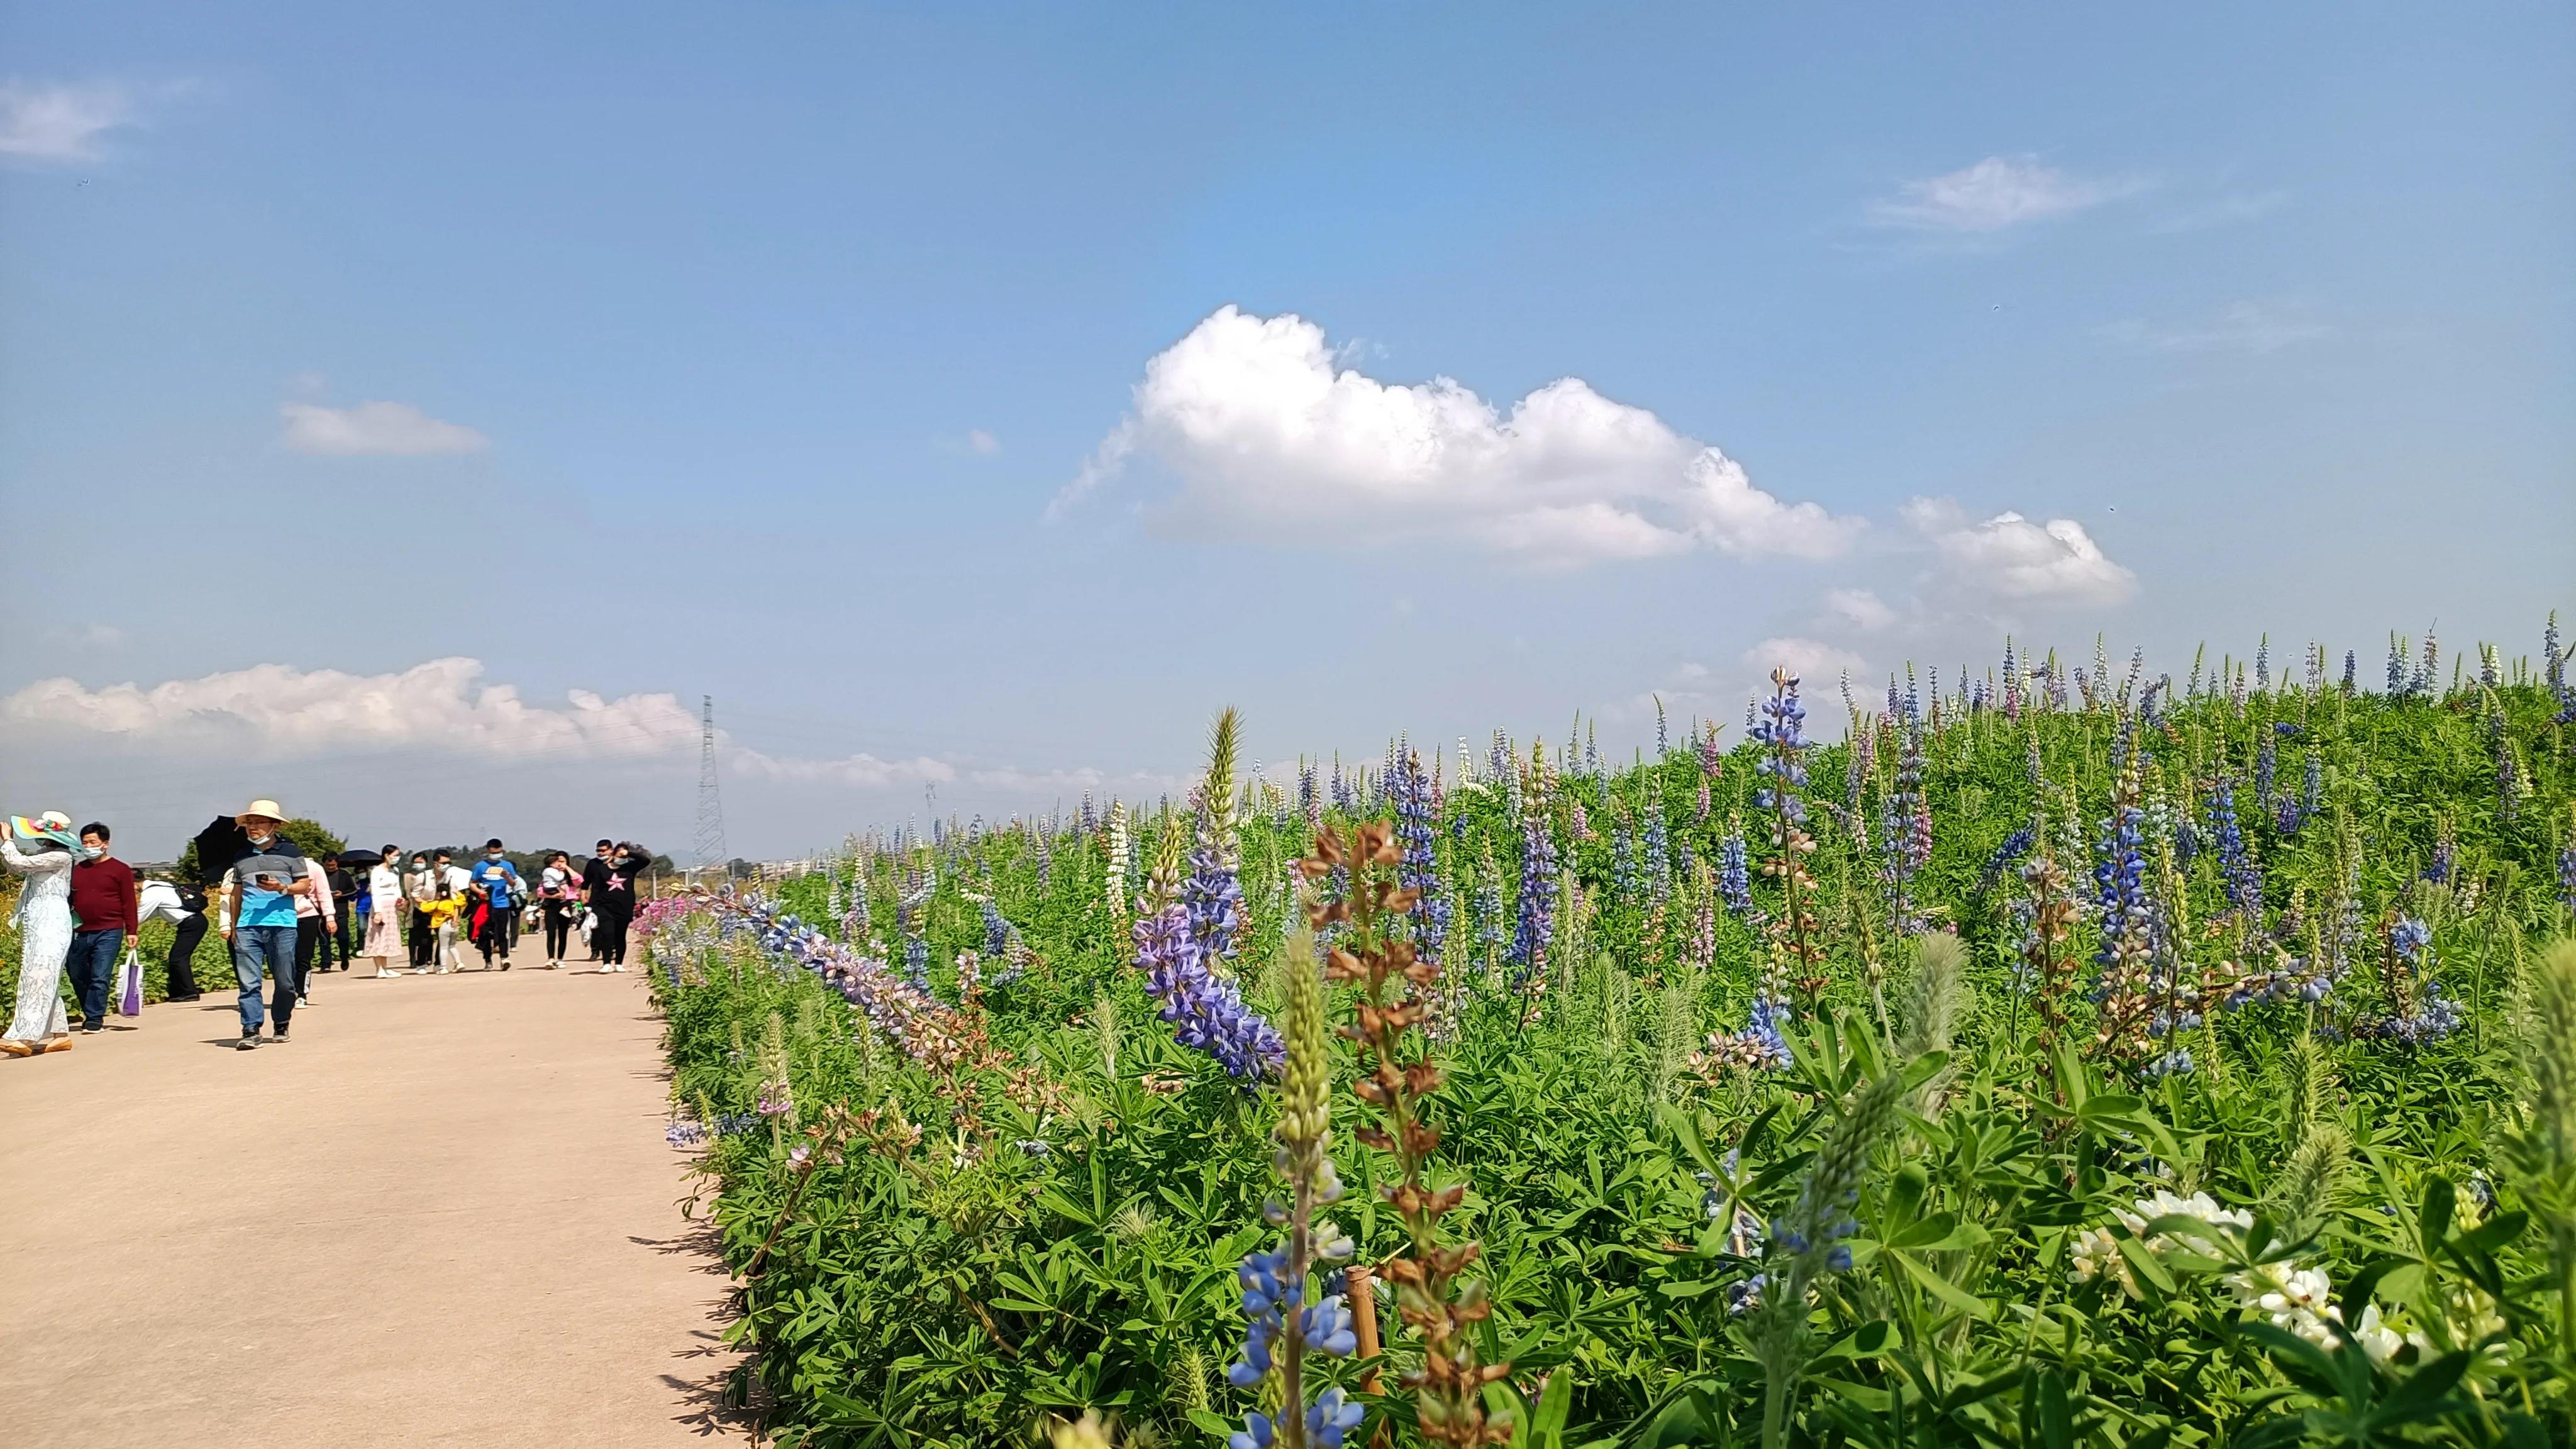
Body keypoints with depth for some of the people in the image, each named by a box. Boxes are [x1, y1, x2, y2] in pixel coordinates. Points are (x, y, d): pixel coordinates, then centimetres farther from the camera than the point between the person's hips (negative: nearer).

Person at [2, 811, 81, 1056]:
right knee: (43, 981, 9)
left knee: (39, 979, -14)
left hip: (51, 924, -10)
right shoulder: (42, 855, 15)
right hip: (35, 925, 10)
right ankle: (59, 1034, 13)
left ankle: (24, 1037, -20)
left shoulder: (60, 857, -12)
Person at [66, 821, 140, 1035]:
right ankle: (92, 1014, 26)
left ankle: (94, 1019, -2)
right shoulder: (76, 869, 14)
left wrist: (132, 931, -4)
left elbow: (129, 903, 1)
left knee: (100, 978, -9)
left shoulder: (120, 870, 2)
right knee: (78, 977, 10)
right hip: (79, 933, 5)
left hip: (108, 933, -5)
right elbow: (68, 899, 19)